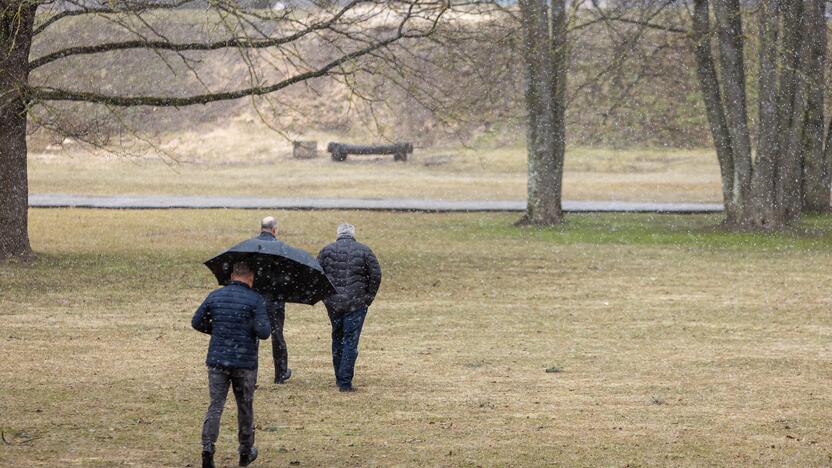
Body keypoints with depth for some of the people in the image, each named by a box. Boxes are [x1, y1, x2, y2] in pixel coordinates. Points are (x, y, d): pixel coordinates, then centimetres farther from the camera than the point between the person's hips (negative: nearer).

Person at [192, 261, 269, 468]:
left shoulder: (215, 296, 4)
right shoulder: (255, 300, -8)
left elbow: (197, 322, 10)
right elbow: (263, 332, -16)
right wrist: (265, 324, 6)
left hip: (217, 360, 2)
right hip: (245, 362, -2)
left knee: (215, 406, 2)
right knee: (245, 407, 13)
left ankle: (207, 449, -15)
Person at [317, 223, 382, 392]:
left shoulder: (327, 250, 5)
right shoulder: (364, 251, -1)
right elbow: (376, 275, -4)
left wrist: (324, 295, 12)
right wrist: (369, 297, 5)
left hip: (332, 303, 3)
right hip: (356, 304, -3)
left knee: (337, 340, 18)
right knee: (351, 342, -2)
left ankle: (339, 378, 24)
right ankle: (345, 382, -7)